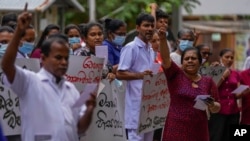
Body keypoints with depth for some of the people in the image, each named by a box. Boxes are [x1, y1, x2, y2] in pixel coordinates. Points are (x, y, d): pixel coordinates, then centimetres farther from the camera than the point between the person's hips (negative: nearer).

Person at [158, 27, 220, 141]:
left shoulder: (208, 81, 9)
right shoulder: (176, 75, 3)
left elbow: (217, 108, 12)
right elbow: (165, 58, -14)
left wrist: (212, 105, -11)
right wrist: (162, 39, -29)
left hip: (198, 131, 3)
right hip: (176, 130, -3)